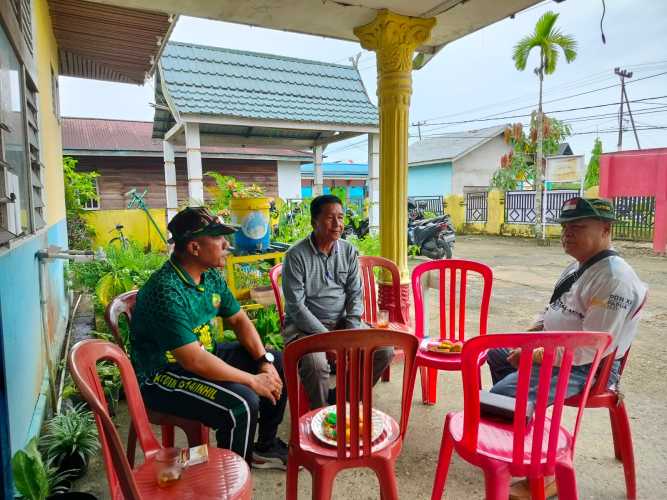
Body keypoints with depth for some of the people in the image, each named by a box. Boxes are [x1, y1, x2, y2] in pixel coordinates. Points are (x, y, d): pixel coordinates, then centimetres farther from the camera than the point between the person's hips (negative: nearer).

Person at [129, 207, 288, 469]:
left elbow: (239, 320, 7)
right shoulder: (166, 292, -29)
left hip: (205, 354, 9)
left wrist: (264, 361, -8)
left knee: (277, 363, 7)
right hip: (162, 376, -9)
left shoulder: (211, 276, -2)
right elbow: (194, 361, -33)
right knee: (242, 403, -29)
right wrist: (253, 380, -25)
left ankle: (266, 446, 23)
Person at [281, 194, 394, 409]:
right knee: (315, 363, -33)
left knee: (384, 350, -11)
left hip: (343, 322, 5)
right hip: (306, 325, -5)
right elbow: (296, 306, -15)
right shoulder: (296, 256, -12)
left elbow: (355, 295, 4)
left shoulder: (349, 251, 3)